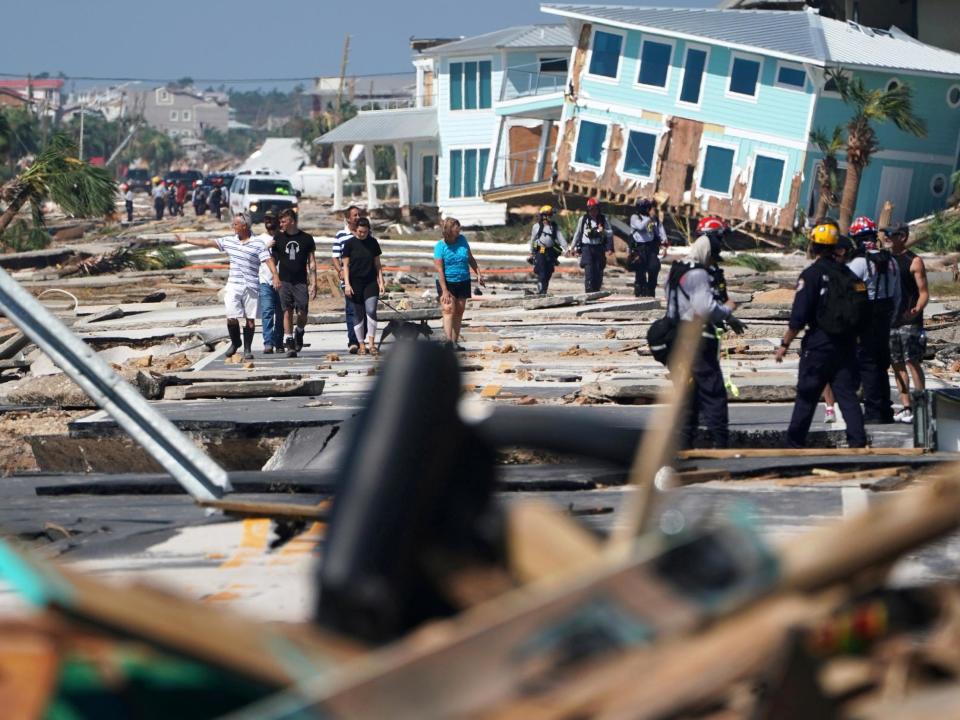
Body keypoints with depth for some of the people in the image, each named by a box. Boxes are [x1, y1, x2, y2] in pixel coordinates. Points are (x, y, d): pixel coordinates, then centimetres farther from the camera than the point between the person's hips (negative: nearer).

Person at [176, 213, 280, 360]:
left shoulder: (258, 244, -4)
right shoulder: (229, 241, 10)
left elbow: (268, 260, -14)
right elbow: (207, 243, 16)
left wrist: (275, 275, -31)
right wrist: (186, 240, 18)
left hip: (251, 287, -3)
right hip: (233, 286, 3)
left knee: (250, 319, 1)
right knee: (231, 317, -6)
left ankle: (247, 349, 14)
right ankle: (235, 342, 19)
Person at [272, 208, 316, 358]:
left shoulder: (306, 239, 4)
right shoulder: (279, 238, 7)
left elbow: (312, 262, 6)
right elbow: (274, 259, 12)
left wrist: (313, 284, -1)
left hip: (301, 282, -1)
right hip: (285, 282, 1)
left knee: (302, 314, -7)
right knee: (287, 312, -4)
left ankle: (299, 333, 25)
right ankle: (290, 346, -1)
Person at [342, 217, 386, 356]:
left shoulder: (373, 243, 5)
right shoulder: (350, 244, -1)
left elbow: (377, 264, 11)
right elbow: (346, 265, 0)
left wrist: (381, 282, 6)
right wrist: (347, 284, -8)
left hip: (371, 282, 1)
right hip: (355, 282, -1)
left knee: (371, 311, -13)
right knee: (358, 314, 3)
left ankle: (371, 343, -8)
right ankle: (361, 345, 9)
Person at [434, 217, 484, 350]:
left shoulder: (462, 240, 4)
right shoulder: (440, 246, -11)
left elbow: (471, 259, 17)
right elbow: (439, 270, -15)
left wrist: (478, 274, 11)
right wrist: (444, 290, -20)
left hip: (463, 282, 5)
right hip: (447, 283, -5)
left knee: (459, 312, 6)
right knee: (449, 310, -17)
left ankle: (455, 342, 11)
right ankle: (449, 340, -26)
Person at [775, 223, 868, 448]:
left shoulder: (812, 274, -11)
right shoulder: (848, 274, 8)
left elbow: (799, 316, -14)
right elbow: (861, 311, 11)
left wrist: (785, 344, -7)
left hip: (819, 344, -5)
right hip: (847, 345, 5)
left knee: (806, 396, 5)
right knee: (847, 394, 6)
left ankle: (794, 443, 11)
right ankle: (858, 441, -1)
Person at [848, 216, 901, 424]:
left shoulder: (859, 263, -16)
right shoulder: (891, 262, 7)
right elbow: (897, 295, 13)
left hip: (865, 320, -7)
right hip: (885, 319, 7)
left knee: (867, 365, -1)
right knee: (881, 364, 15)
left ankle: (873, 411, -3)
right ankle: (885, 411, 20)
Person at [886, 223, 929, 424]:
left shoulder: (914, 261, -5)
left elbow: (924, 293, -10)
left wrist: (917, 309, -27)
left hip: (909, 322, -7)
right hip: (890, 320, 7)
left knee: (913, 362, -12)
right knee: (897, 364, 7)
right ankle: (906, 407, 12)